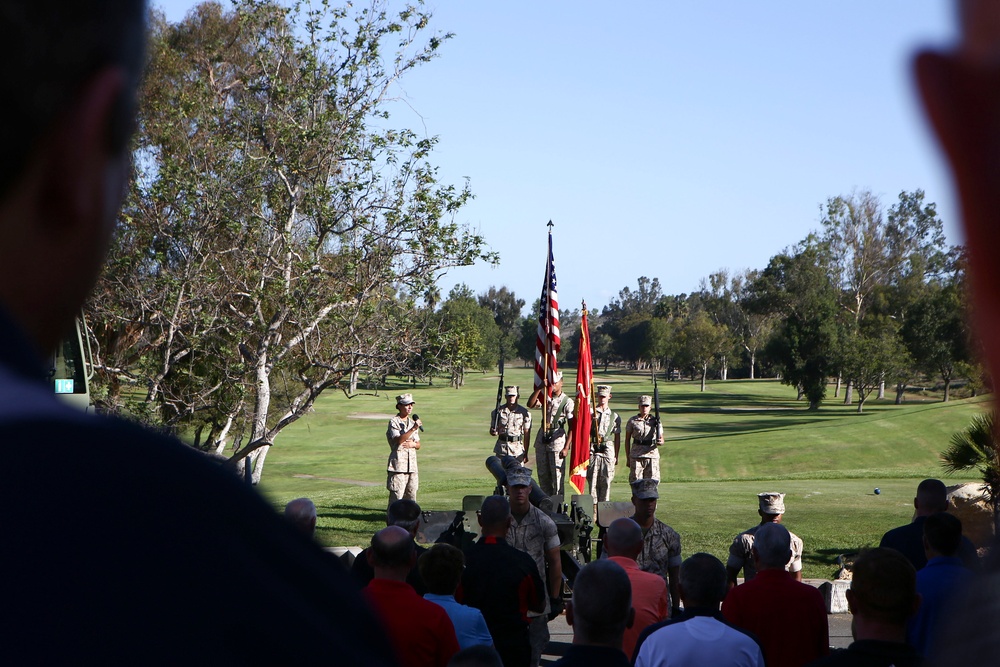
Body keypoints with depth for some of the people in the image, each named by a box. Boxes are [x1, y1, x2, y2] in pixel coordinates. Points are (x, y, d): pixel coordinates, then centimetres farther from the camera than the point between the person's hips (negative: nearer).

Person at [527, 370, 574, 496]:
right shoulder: (545, 398, 10)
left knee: (557, 476, -4)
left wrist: (566, 447, -14)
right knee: (542, 474, 10)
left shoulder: (567, 402, -5)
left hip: (557, 439, -5)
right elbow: (530, 404, -8)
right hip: (542, 438, 6)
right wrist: (540, 388, -14)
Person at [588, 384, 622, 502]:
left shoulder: (614, 416, 12)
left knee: (606, 481, 0)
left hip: (608, 450, 1)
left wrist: (616, 456, 8)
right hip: (593, 449, -1)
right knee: (592, 480, -3)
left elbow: (617, 437, 13)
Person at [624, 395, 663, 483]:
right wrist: (628, 458, 4)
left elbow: (661, 439, 8)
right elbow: (627, 440, 6)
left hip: (652, 454, 1)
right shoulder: (632, 421, 3)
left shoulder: (655, 421, 6)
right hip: (636, 455, -1)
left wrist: (660, 442, -17)